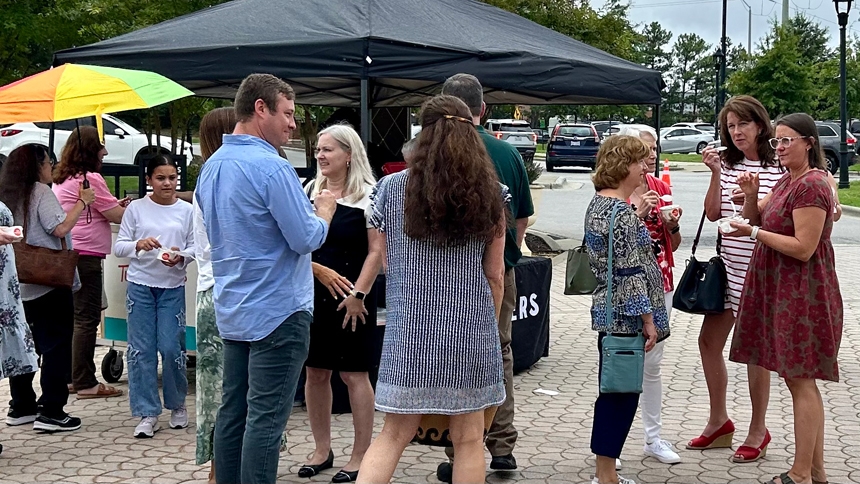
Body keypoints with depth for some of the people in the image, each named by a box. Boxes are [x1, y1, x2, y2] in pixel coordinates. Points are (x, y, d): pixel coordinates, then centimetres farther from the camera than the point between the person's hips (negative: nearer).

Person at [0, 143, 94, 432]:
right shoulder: (41, 192, -10)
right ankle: (51, 412, -6)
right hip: (49, 282, -8)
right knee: (57, 345, -4)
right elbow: (60, 227, -17)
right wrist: (82, 202, -8)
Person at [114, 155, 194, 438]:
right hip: (140, 286, 0)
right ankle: (148, 413, 8)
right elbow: (119, 246, 2)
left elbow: (196, 247, 4)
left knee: (171, 348, -3)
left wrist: (182, 257, -16)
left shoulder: (186, 211, 2)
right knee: (141, 350, 0)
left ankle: (177, 404, 20)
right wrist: (138, 245, -18)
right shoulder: (136, 208, 1)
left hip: (173, 288, 0)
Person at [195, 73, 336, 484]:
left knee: (233, 411, 12)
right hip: (278, 311, -8)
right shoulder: (271, 166, -18)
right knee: (266, 419, -5)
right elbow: (307, 239, -18)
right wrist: (324, 210, 2)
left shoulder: (211, 167, 10)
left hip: (231, 310, 9)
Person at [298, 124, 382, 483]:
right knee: (315, 372, 9)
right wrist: (320, 270, -6)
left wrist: (357, 294, -12)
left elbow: (376, 251, -8)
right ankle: (321, 449, 21)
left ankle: (361, 454, 9)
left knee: (353, 374, 0)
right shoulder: (309, 191, 7)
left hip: (353, 297, -5)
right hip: (313, 293, 5)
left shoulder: (368, 195, -6)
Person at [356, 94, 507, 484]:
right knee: (468, 439, 10)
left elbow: (389, 264, 8)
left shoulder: (391, 188, -1)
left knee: (395, 433, 9)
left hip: (409, 330, 0)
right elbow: (494, 275, 2)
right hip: (472, 330, 0)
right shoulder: (489, 194, -1)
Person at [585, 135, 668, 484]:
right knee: (622, 393, -2)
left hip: (606, 310, 10)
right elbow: (630, 272, -20)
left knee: (613, 391, 14)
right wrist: (648, 319, -17)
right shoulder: (622, 212, -18)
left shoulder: (598, 204, 11)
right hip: (625, 316, -10)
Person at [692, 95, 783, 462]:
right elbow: (713, 213, 2)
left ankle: (758, 431, 17)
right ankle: (719, 422, 26)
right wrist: (716, 174, -8)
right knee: (709, 341, 10)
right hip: (727, 266, 6)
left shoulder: (778, 169, -8)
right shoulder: (729, 165, 8)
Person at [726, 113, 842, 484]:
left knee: (800, 380, -5)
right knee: (800, 381, 13)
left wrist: (755, 233, -16)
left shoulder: (811, 185, -16)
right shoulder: (787, 181, 15)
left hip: (801, 295, -10)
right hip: (781, 290, 10)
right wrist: (751, 194, -2)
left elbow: (803, 248, -21)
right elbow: (756, 217, 16)